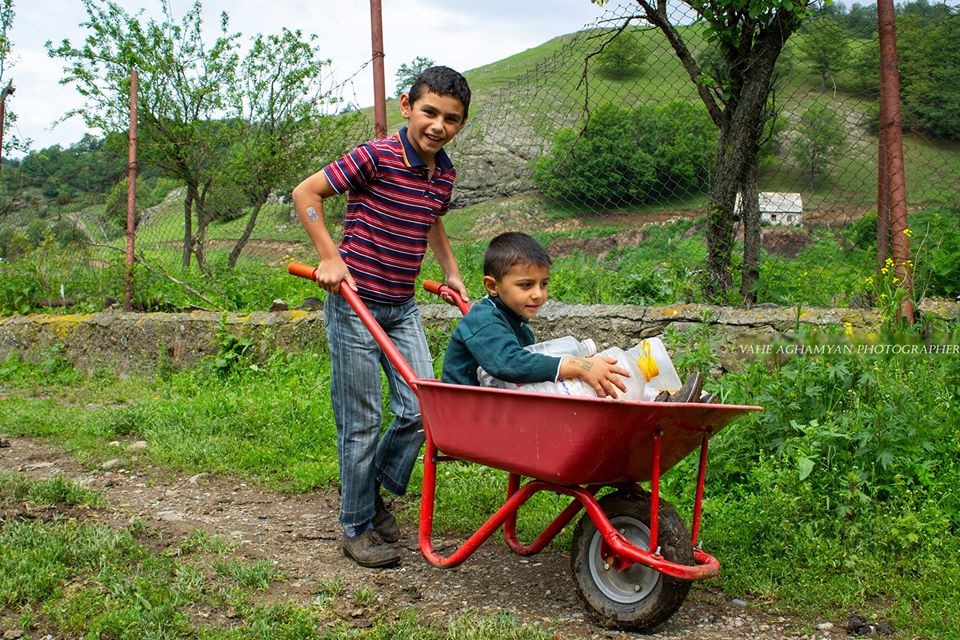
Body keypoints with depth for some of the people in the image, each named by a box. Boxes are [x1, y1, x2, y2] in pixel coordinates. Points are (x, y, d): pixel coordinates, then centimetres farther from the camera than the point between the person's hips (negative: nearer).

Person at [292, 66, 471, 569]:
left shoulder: (444, 173, 6)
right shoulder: (376, 157, -16)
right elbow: (305, 193, -12)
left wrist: (451, 273, 19)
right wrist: (330, 257, -18)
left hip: (402, 306, 7)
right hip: (354, 304, -7)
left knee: (422, 411, 5)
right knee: (361, 422, 1)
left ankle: (375, 489, 30)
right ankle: (357, 525, 18)